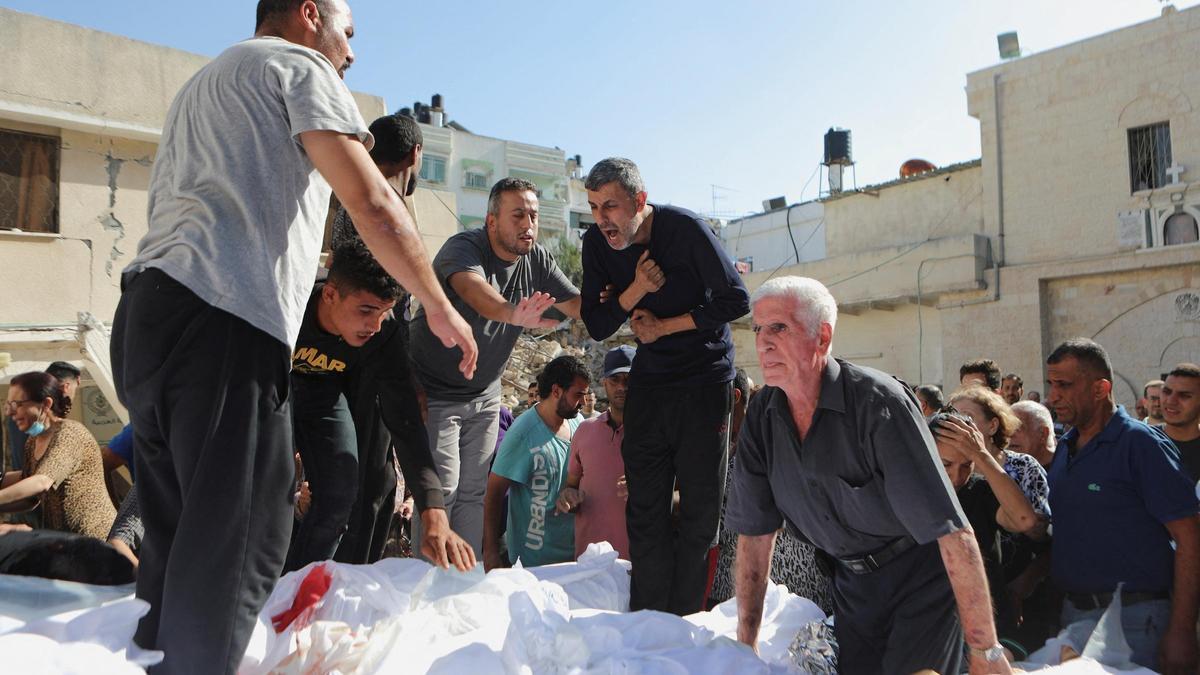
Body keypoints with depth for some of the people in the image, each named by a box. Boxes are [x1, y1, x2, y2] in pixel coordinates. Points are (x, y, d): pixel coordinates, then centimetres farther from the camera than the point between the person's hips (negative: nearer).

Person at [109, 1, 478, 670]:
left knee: (178, 534, 12)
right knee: (235, 543, -9)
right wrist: (441, 308, 2)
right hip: (224, 320, -9)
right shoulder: (301, 66, 6)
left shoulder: (201, 84, 33)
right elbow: (374, 205, -5)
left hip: (143, 313, 9)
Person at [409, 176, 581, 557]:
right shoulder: (464, 247, -22)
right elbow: (473, 289, -45)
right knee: (441, 490, -8)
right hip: (435, 392, -6)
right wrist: (513, 313, -66)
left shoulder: (537, 260, -2)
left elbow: (579, 304, -4)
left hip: (485, 395, 6)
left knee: (474, 491, 9)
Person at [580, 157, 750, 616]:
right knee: (644, 507, 2)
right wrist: (636, 290, -20)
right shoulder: (597, 242, -3)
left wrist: (665, 327, -14)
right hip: (649, 380, 4)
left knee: (700, 505, -2)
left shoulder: (685, 229, -16)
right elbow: (596, 325, -3)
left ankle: (683, 624, 7)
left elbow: (736, 301, -13)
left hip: (705, 377, -4)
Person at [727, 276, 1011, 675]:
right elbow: (754, 530, -1)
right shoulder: (761, 417, -8)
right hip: (853, 581, 5)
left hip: (922, 578, -5)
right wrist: (746, 643, -1)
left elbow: (950, 527, -29)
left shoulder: (878, 403, -26)